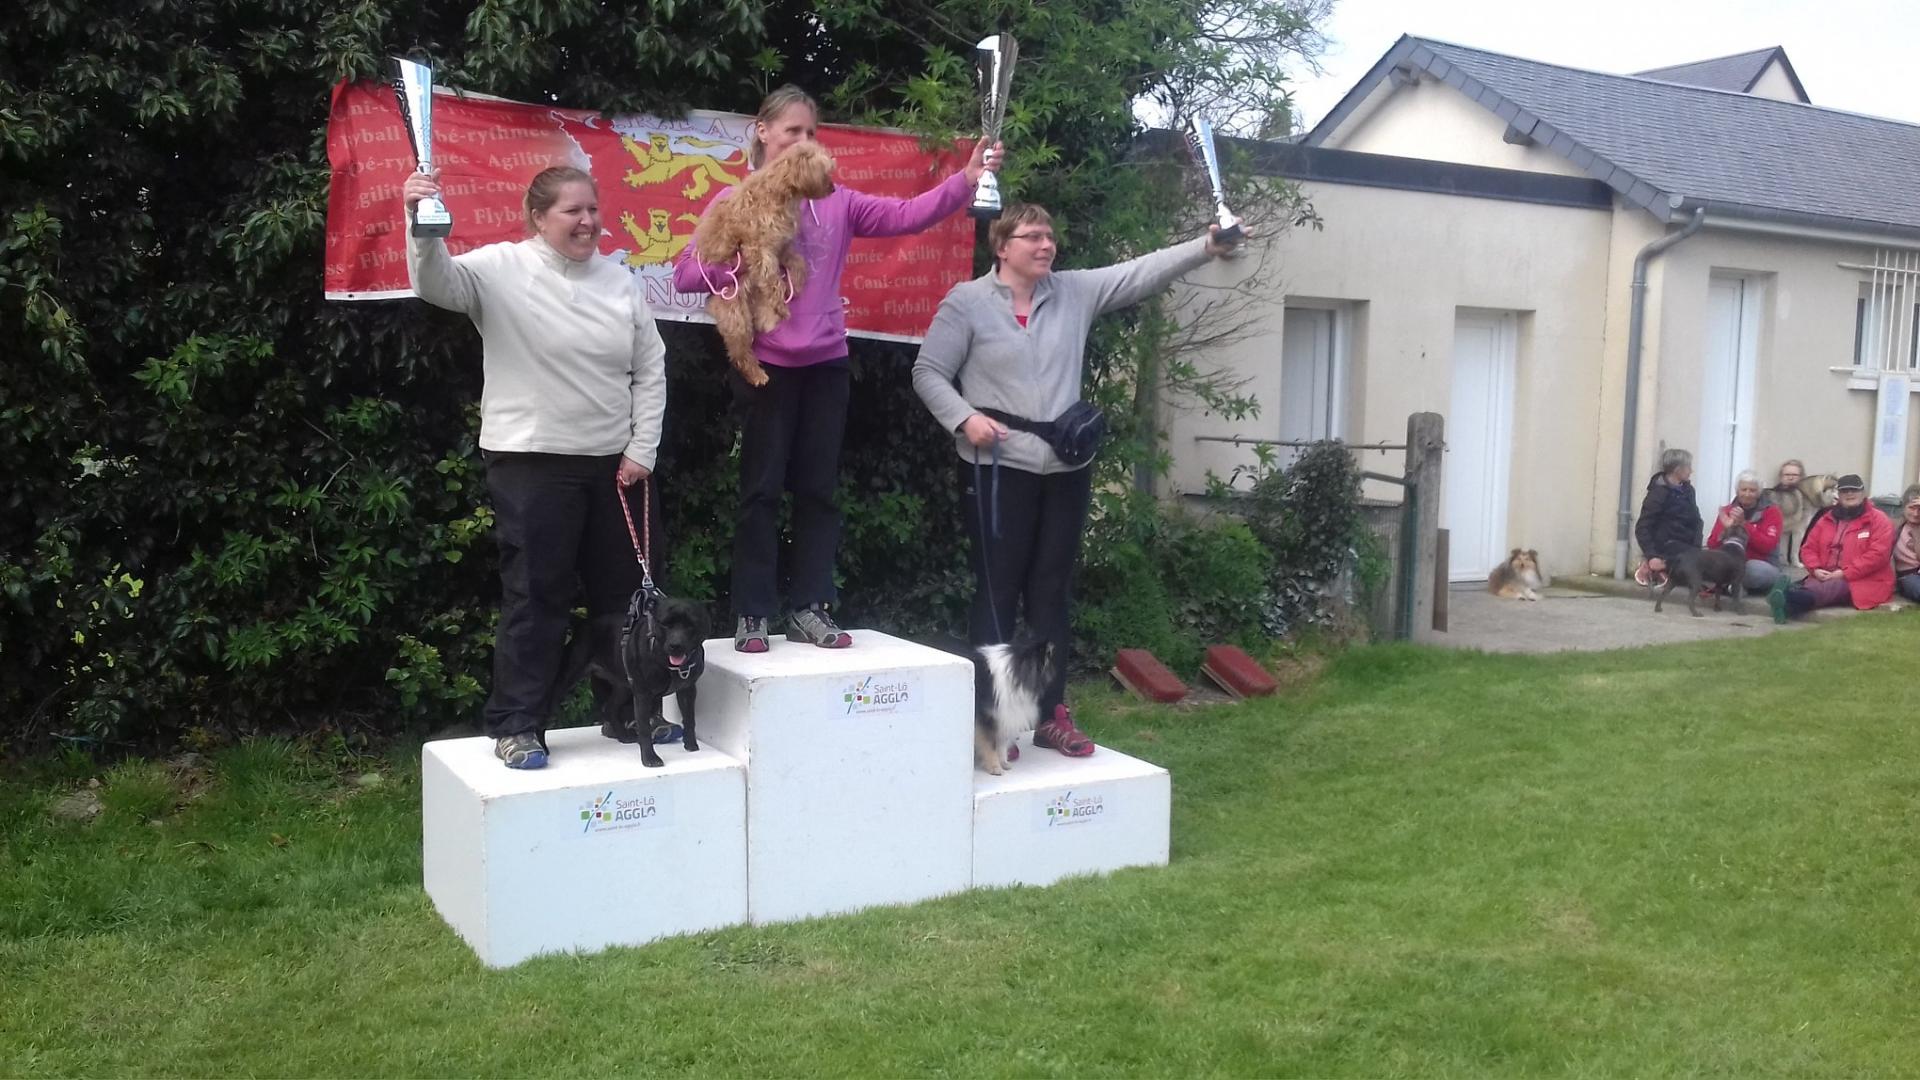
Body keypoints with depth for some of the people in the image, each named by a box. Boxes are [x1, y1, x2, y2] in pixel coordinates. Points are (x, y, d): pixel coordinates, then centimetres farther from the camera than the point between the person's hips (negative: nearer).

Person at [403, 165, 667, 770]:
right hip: (531, 463, -5)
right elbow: (436, 282, -23)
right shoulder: (502, 268, -6)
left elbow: (650, 370, 7)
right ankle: (516, 726, 10)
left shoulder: (621, 282, 7)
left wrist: (642, 450, 0)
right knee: (535, 597, -2)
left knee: (624, 593, 14)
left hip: (615, 464, 5)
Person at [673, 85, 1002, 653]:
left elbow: (905, 215, -4)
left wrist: (964, 180, -15)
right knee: (763, 487, 2)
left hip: (825, 362, 3)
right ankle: (752, 613, 9)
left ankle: (809, 607, 15)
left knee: (818, 486, 7)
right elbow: (686, 275, -5)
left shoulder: (836, 202, 6)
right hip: (764, 364, -3)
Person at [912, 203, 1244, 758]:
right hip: (999, 469, -5)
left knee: (1052, 591, 10)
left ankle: (1050, 713, 19)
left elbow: (1140, 273, 1)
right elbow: (929, 372, -1)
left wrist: (1205, 246, -11)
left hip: (1066, 468, 5)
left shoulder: (1074, 292, 9)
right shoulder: (966, 301, -2)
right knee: (998, 590, 0)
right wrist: (965, 419, -16)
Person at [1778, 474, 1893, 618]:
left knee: (1835, 586, -38)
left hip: (1862, 582, -4)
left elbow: (1878, 554, -10)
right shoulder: (1827, 519, 18)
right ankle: (1789, 603, -65)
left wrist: (1845, 573, -16)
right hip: (1826, 577, 4)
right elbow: (1809, 548, 17)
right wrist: (1815, 569, -5)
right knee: (1810, 585, -32)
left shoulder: (1878, 520, 3)